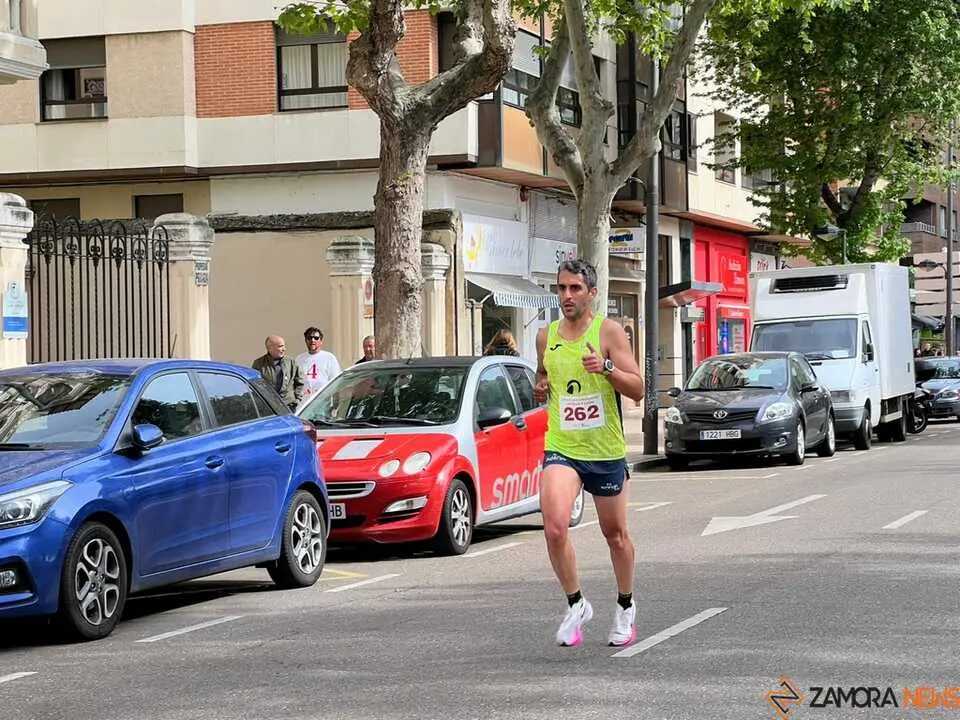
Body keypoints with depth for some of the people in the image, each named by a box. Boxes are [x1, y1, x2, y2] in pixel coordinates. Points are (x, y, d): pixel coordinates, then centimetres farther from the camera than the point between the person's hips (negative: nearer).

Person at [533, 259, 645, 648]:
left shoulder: (609, 331, -5)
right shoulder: (546, 336, 7)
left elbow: (638, 389, -8)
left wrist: (606, 368, -25)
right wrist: (540, 388, 2)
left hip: (606, 450, -2)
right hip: (560, 448, 2)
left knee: (615, 534, 13)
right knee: (554, 527, -20)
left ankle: (625, 607, 36)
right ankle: (576, 604, -1)